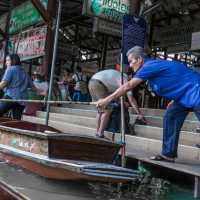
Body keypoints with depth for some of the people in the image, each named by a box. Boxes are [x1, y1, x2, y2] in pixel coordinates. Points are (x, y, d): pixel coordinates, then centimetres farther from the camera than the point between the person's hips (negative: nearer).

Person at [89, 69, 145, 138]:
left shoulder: (120, 76, 23)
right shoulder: (126, 80, -2)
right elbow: (131, 99, -6)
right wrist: (139, 114, -1)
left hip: (91, 83, 9)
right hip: (98, 84, -9)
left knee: (101, 110, 17)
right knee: (107, 110, -3)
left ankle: (97, 132, 20)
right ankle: (100, 134, -4)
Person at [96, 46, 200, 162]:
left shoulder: (150, 66, -18)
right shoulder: (151, 66, 10)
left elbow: (128, 86, -20)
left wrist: (107, 100, -18)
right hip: (185, 95, 10)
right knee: (170, 117, 7)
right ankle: (168, 154, 9)